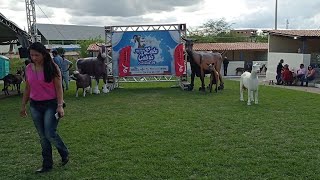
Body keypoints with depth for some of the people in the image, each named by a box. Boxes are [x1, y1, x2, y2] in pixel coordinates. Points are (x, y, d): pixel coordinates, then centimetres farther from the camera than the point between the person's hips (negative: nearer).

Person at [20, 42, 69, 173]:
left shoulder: (52, 68, -9)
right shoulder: (28, 68, 4)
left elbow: (58, 88, -10)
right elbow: (27, 88, 13)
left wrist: (60, 106, -17)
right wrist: (23, 106, 15)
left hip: (50, 104, -4)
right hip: (35, 106, 5)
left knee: (50, 134, -7)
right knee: (42, 136, 10)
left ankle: (64, 154, 22)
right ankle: (47, 164, 21)